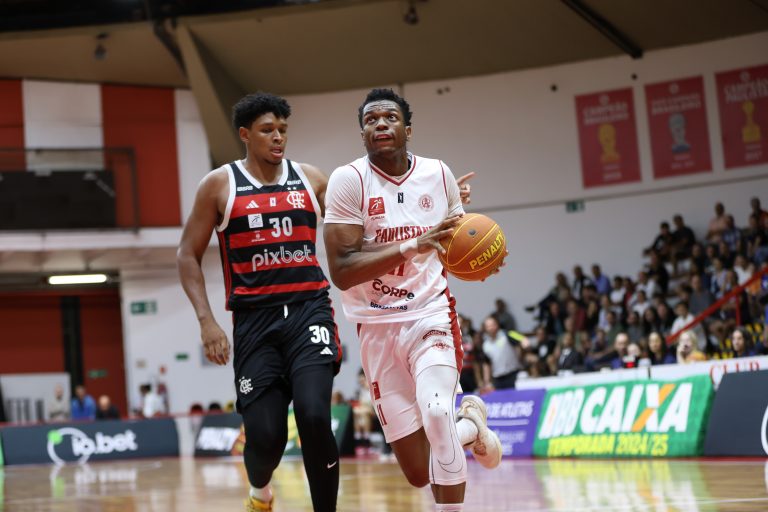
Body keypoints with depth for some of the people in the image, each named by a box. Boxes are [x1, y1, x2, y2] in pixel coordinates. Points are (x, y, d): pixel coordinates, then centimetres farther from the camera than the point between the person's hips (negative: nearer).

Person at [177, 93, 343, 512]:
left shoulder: (310, 179, 9)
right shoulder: (219, 185, 3)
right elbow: (188, 255, 5)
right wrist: (206, 320, -5)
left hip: (308, 309, 1)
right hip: (255, 319, -1)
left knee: (314, 416, -20)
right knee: (265, 434, -4)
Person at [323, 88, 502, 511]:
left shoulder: (438, 174, 1)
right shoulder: (349, 181, -10)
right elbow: (341, 272, -19)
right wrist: (413, 245, -29)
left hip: (431, 312, 1)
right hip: (377, 326, -1)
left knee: (436, 413, -30)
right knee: (418, 473, 3)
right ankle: (470, 425, 35)